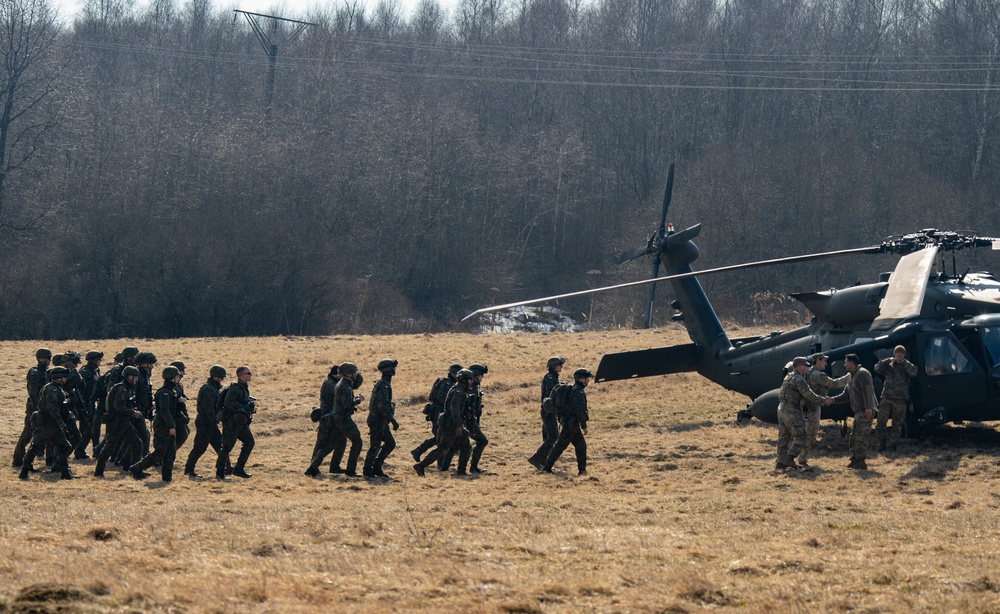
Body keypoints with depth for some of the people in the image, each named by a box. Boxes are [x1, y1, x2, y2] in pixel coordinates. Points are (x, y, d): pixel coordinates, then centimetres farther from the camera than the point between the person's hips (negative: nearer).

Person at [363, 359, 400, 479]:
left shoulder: (384, 384, 14)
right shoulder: (383, 386, -20)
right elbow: (383, 406, -28)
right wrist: (393, 421, -26)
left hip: (381, 421, 10)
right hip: (377, 420, -10)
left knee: (390, 443, 11)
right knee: (375, 446, -2)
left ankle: (376, 467, 16)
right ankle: (368, 470, 8)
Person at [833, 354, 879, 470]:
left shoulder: (862, 373, -11)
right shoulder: (853, 376, 22)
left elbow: (868, 391, -21)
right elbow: (846, 395, 24)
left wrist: (868, 408, -29)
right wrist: (832, 400, 11)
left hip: (866, 411, -11)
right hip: (859, 412, 11)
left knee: (861, 437, -12)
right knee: (854, 437, 13)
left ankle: (861, 463, -11)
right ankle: (855, 461, 19)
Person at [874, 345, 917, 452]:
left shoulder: (906, 367, 8)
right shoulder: (888, 366, 11)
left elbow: (914, 372, -12)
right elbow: (877, 368, -4)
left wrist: (905, 362, -8)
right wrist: (888, 360, -9)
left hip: (901, 400, 0)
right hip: (887, 398, 0)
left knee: (897, 424, 3)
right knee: (881, 421, -7)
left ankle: (892, 443, 10)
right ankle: (882, 441, 8)